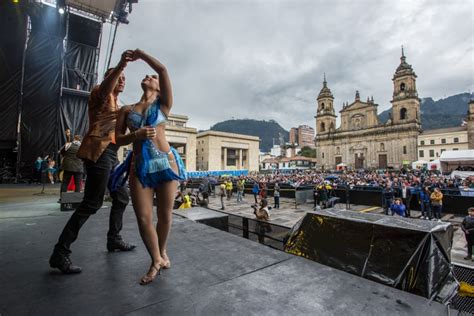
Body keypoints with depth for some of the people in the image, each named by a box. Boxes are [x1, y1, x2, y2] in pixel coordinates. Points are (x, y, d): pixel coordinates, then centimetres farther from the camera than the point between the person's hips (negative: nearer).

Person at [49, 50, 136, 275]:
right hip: (99, 151, -9)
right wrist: (120, 65, -38)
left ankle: (113, 240, 24)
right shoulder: (100, 94, 2)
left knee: (121, 198, 12)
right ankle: (60, 253, -3)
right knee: (92, 203, -13)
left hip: (111, 154, 9)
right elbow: (105, 89, -25)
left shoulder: (116, 103, 26)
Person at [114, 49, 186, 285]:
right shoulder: (127, 110, 15)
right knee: (143, 218, -1)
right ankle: (156, 261, 20)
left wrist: (140, 54, 11)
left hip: (166, 163, -2)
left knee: (165, 214, 5)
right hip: (140, 166, 2)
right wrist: (136, 134, -9)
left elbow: (162, 69, -1)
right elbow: (118, 140, 10)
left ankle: (163, 251, 33)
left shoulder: (163, 104, 9)